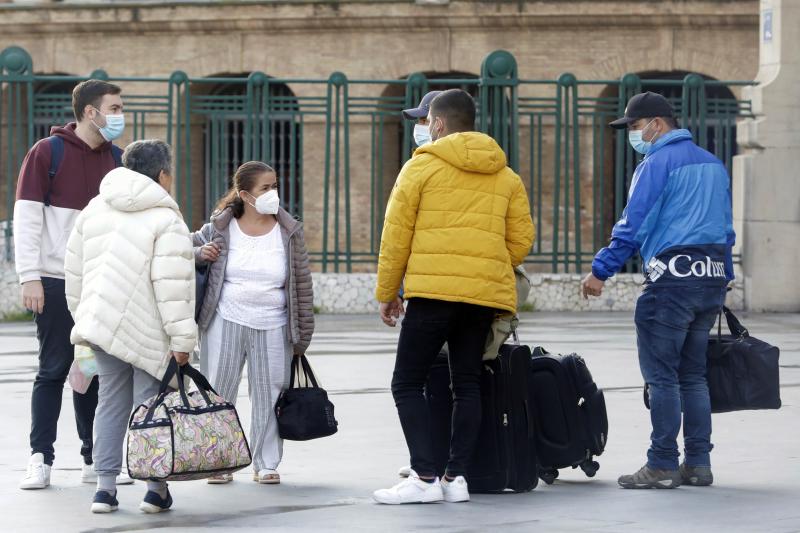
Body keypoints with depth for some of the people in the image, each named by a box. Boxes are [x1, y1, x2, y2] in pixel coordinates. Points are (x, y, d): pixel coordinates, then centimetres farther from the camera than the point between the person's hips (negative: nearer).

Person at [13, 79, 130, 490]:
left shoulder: (116, 159, 10)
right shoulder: (47, 153, -5)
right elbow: (27, 217, -7)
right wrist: (30, 277, -12)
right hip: (56, 284, -4)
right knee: (54, 370, -2)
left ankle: (95, 460, 12)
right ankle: (41, 459, 3)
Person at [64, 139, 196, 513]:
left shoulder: (94, 210, 10)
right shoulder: (166, 221, -12)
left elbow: (75, 272, 14)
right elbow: (172, 286, -18)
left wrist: (83, 319, 23)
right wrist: (182, 339, -16)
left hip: (103, 326, 6)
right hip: (149, 333, -6)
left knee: (111, 401, 12)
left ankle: (105, 486, 9)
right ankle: (156, 488, 3)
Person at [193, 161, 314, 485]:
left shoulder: (289, 233, 1)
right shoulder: (220, 229, -1)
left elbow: (302, 285, 5)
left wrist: (301, 335, 4)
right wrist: (201, 253, -10)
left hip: (273, 328, 0)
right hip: (225, 324, 0)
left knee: (270, 396, 3)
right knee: (218, 395, 3)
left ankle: (266, 464, 14)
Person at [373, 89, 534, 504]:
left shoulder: (422, 166, 1)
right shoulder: (505, 176, 14)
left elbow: (396, 235, 0)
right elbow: (521, 240, 10)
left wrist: (386, 293, 8)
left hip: (433, 289, -5)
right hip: (486, 294, 5)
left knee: (408, 384, 0)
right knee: (467, 384, 11)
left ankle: (425, 477, -11)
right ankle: (456, 477, 4)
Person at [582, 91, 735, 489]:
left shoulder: (657, 164, -8)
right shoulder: (712, 164, 17)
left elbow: (633, 225, -13)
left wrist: (601, 271, -9)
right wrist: (723, 279, 28)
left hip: (672, 278, -8)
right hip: (712, 277, 8)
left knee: (661, 374, -4)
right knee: (692, 374, 13)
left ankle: (662, 466, -5)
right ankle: (698, 463, 11)